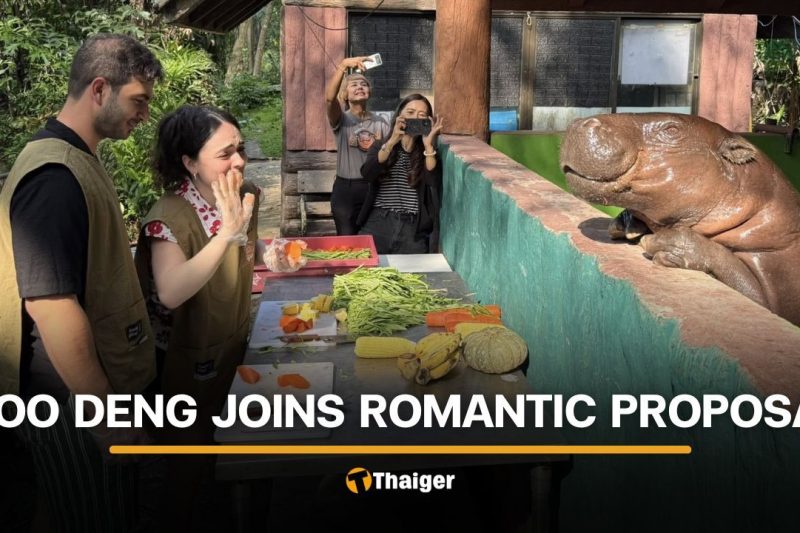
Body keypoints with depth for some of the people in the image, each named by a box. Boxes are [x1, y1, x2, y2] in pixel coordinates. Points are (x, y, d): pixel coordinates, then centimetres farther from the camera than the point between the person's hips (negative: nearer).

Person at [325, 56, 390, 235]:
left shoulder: (380, 122, 5)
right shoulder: (342, 120, -5)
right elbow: (329, 98, -27)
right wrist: (343, 65, -36)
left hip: (375, 187, 3)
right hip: (346, 189, -2)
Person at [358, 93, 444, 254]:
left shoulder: (427, 152, 7)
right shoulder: (380, 147, 8)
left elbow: (434, 181, -11)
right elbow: (367, 175, -11)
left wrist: (428, 145, -16)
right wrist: (392, 141, -19)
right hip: (378, 225, 0)